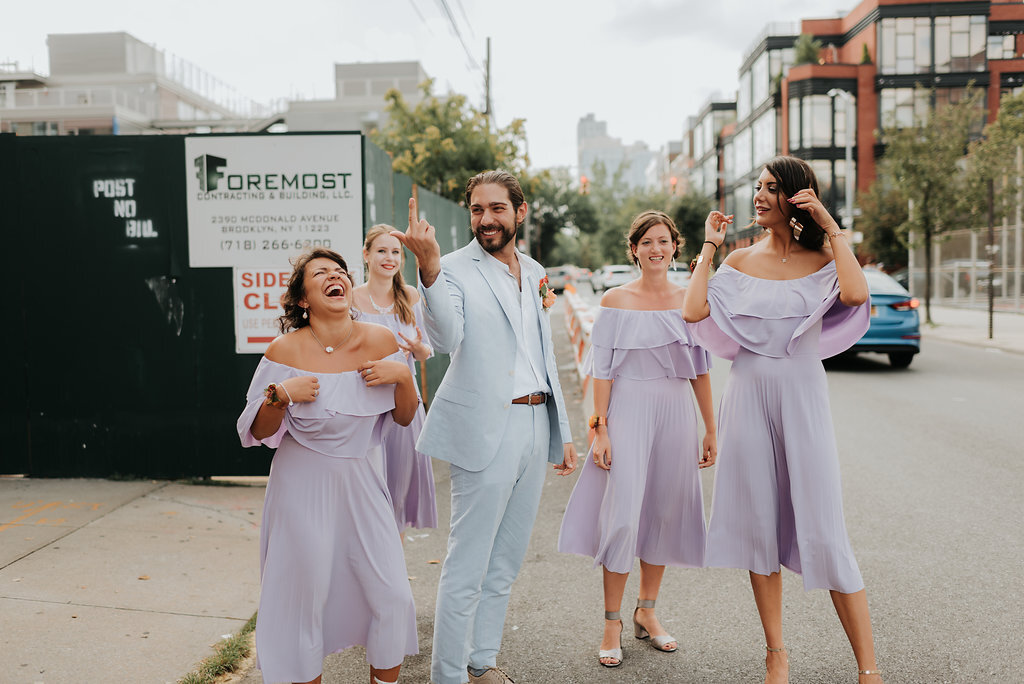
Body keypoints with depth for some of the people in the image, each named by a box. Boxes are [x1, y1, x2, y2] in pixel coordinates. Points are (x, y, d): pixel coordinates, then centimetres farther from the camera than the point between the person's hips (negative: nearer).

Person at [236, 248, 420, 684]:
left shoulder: (381, 341, -3)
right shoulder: (286, 352, -10)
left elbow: (405, 417, 4)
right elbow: (260, 433, -3)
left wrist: (403, 376, -14)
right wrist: (280, 395, -21)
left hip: (360, 483, 3)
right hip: (303, 486, -2)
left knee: (392, 598, 1)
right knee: (305, 596, 8)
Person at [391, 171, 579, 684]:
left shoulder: (534, 272, 13)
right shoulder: (456, 269, -8)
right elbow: (446, 338, -26)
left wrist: (562, 433, 17)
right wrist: (429, 269, -42)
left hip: (535, 423, 7)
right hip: (486, 429, -7)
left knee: (505, 563, 16)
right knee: (467, 566, -1)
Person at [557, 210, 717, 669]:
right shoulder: (616, 300, 0)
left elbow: (700, 370, 9)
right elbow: (603, 371, -2)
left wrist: (711, 431, 7)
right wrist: (600, 429, -9)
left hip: (675, 415, 3)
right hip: (628, 413, -3)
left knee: (665, 512, 9)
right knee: (623, 514, -7)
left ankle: (647, 612, 26)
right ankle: (612, 623, 8)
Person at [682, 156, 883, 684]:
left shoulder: (821, 259, 1)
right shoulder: (740, 260, 8)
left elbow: (855, 294, -22)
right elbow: (693, 311, -7)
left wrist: (831, 226, -13)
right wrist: (708, 247, 0)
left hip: (802, 397, -2)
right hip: (748, 397, 3)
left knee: (823, 532, -4)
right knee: (760, 526, 8)